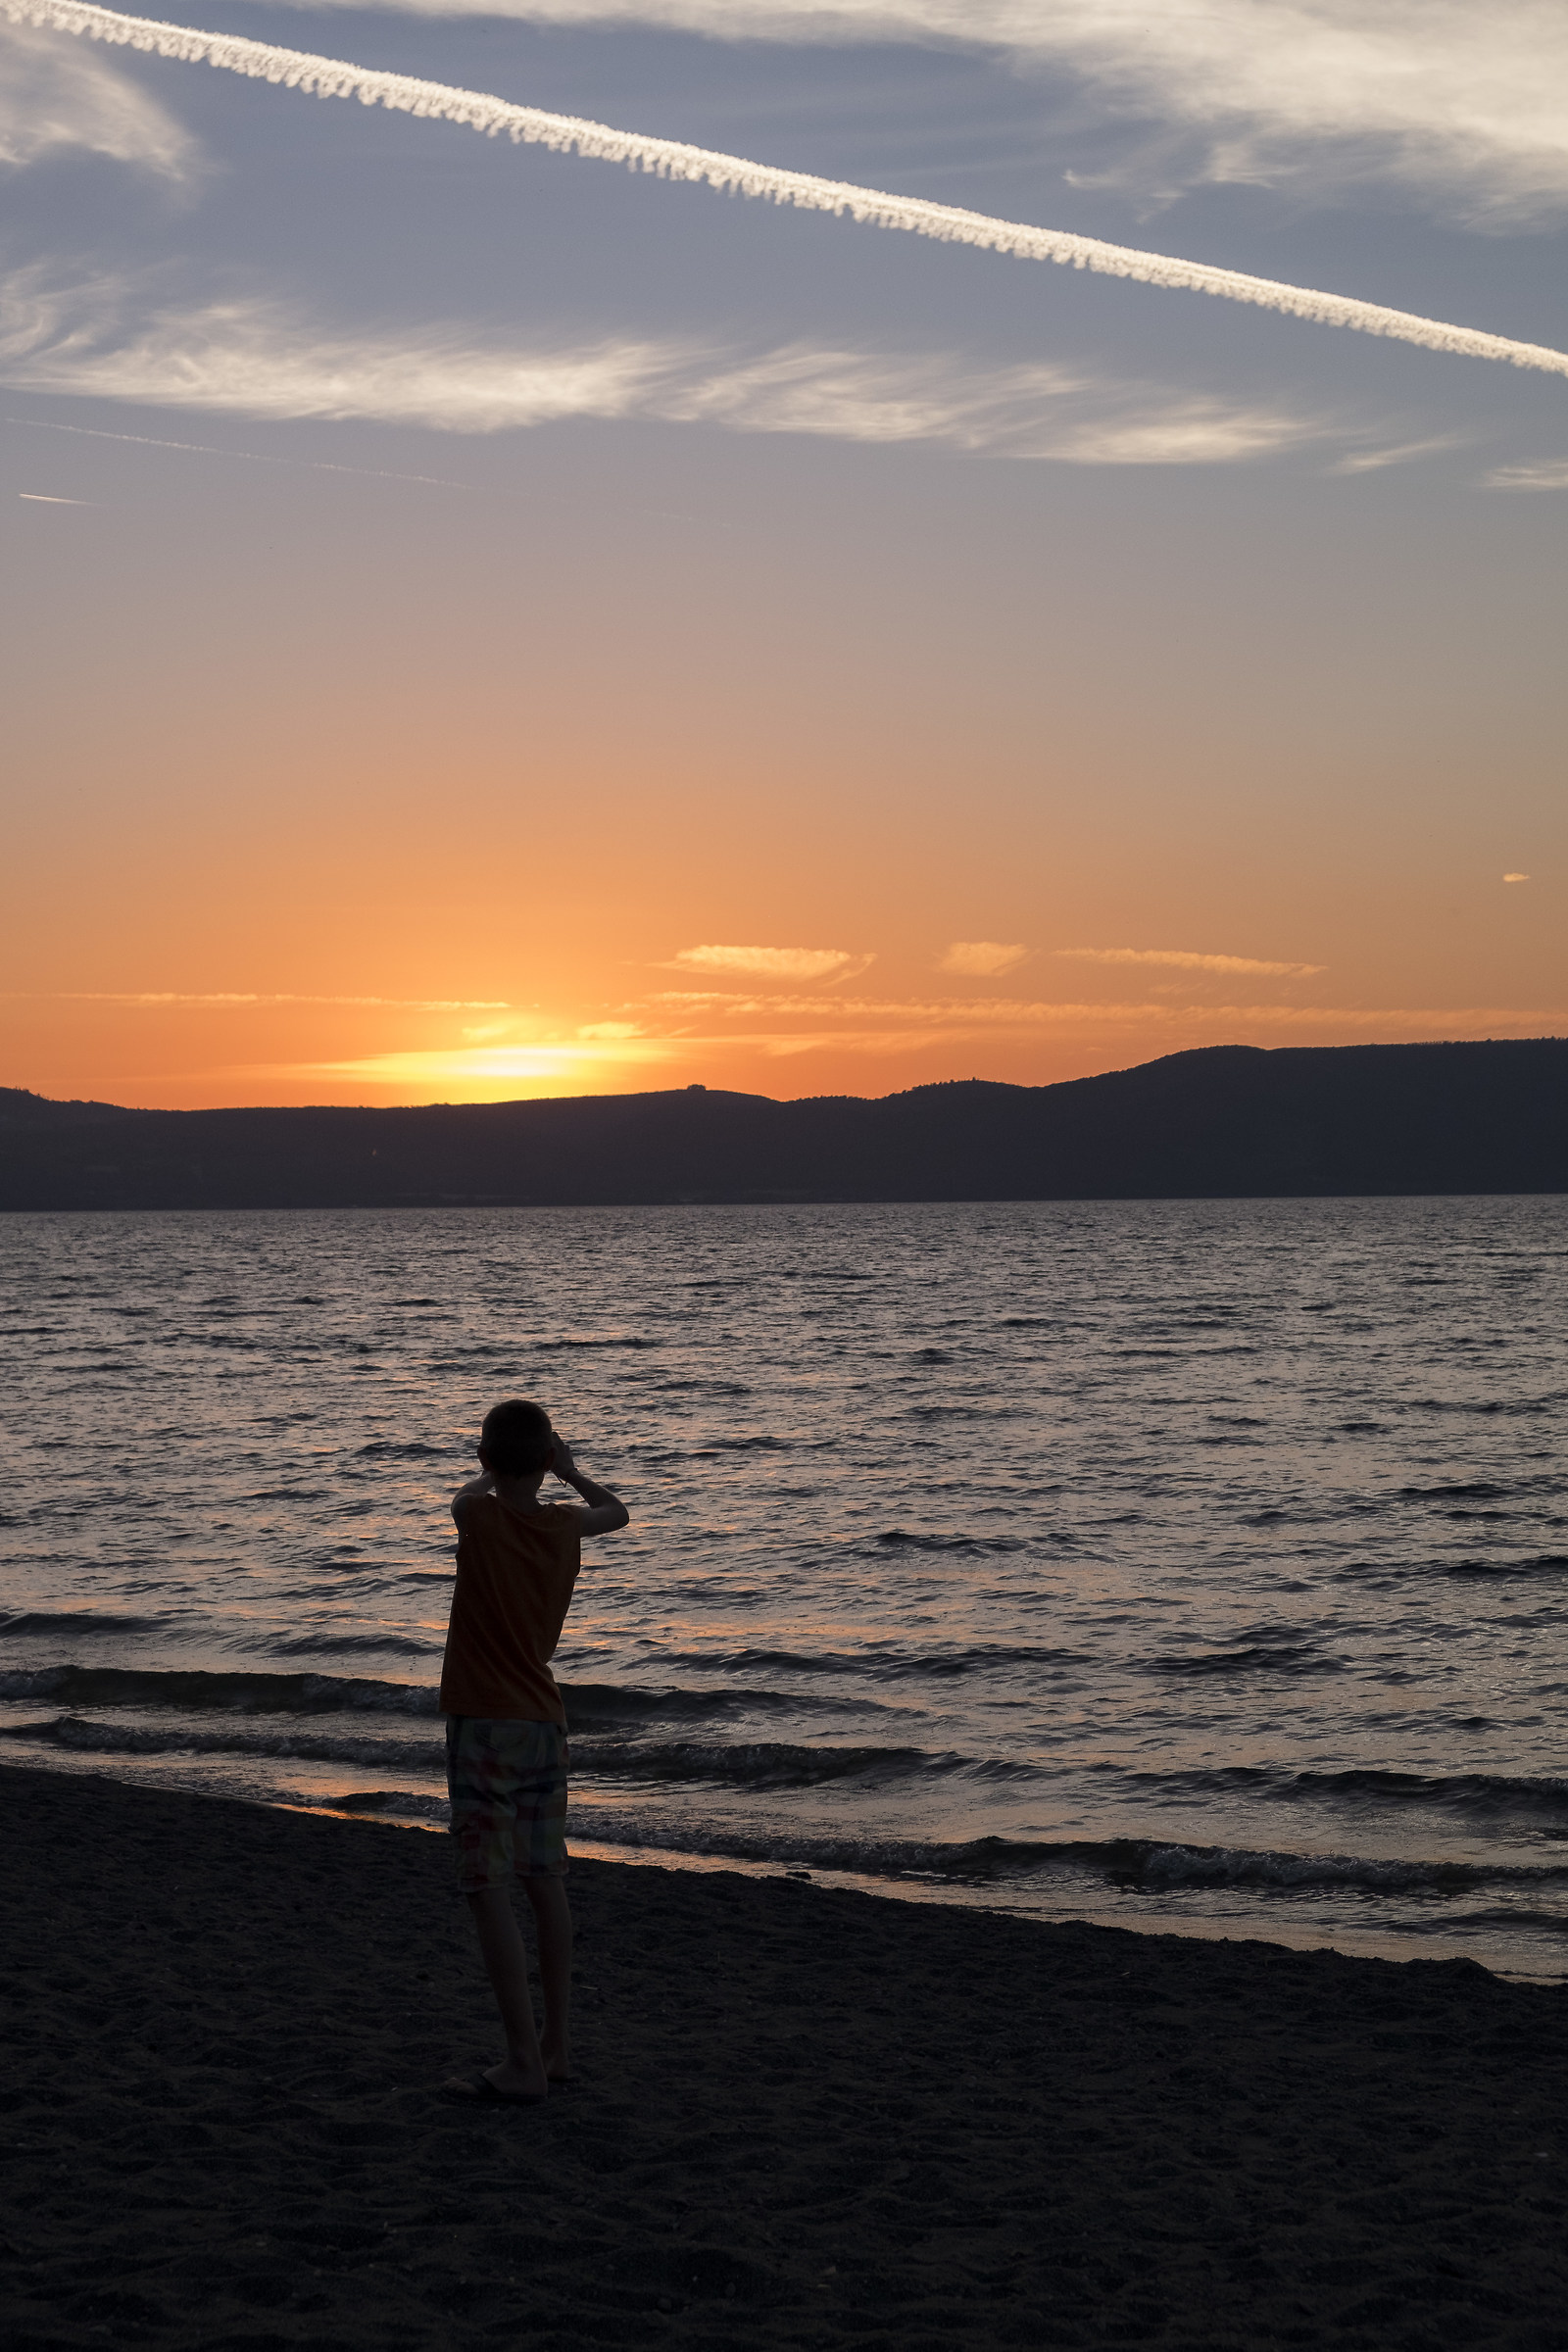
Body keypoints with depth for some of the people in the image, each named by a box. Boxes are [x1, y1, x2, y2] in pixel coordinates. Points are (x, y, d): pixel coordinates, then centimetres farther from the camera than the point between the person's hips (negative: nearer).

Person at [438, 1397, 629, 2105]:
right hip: (545, 1725, 6)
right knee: (545, 1882, 14)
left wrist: (496, 1466, 29)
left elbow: (469, 1490, 14)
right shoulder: (565, 1525, 0)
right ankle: (556, 2044, 21)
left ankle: (524, 2063, -8)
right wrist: (567, 1469, 28)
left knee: (489, 1892, -5)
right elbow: (615, 1511, 24)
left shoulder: (479, 1517, -12)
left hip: (484, 1726, -6)